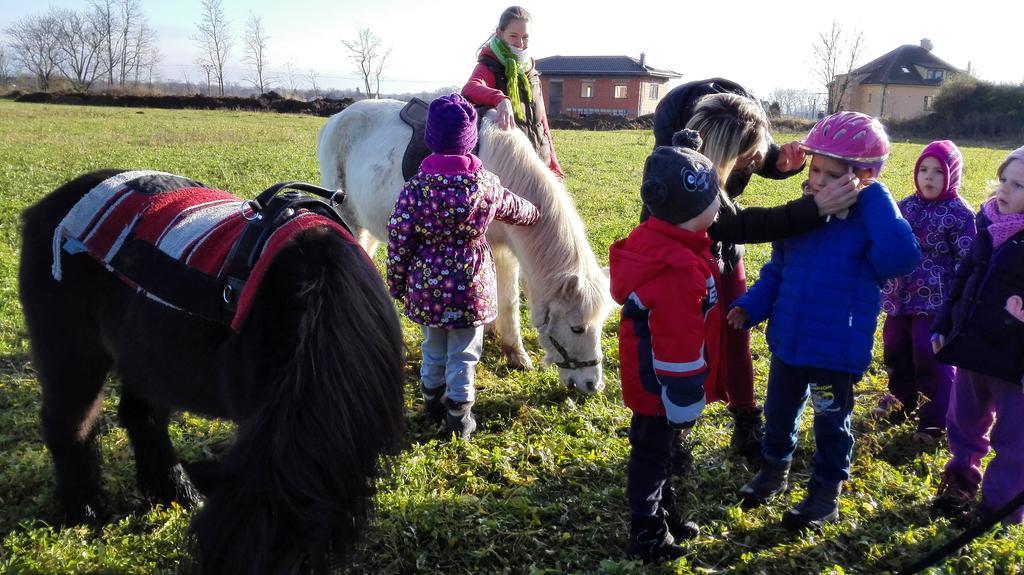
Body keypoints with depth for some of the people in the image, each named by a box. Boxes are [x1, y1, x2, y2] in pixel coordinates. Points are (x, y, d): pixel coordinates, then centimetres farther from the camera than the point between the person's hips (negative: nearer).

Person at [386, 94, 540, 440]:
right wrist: (534, 214, 36)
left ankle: (433, 401, 39)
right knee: (464, 352, 12)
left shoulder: (417, 186, -11)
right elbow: (515, 209, 13)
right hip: (471, 284, -1)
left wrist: (396, 285, 5)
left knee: (434, 346, 22)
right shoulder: (486, 184, -7)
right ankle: (458, 417, 20)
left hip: (427, 283, 1)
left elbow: (398, 240, -8)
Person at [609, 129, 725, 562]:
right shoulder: (680, 270, -31)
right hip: (661, 385, -9)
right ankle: (648, 537, 26)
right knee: (652, 454, 8)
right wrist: (685, 406, -19)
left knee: (658, 450, 23)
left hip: (649, 378, 9)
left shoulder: (656, 240, -3)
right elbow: (678, 347, -26)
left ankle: (664, 515, 42)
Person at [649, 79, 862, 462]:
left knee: (736, 336, 10)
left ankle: (747, 426, 26)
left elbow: (767, 161, -2)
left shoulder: (746, 119, -25)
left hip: (720, 243, 5)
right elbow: (740, 224, -43)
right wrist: (814, 208, -51)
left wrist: (785, 161, -27)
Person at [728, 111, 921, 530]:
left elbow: (902, 257, -37)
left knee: (831, 424, 13)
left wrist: (874, 197, -29)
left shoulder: (870, 223, -16)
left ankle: (826, 494, 32)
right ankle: (774, 469, 45)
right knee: (778, 413, 22)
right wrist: (749, 307, -6)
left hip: (837, 351, -5)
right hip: (787, 341, 5)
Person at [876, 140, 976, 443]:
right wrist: (884, 287, 16)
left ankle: (934, 421, 13)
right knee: (895, 353, 17)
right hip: (900, 298, 6)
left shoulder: (960, 214, -10)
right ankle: (901, 401, 38)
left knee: (932, 361, 0)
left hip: (936, 302, -6)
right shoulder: (906, 206, 7)